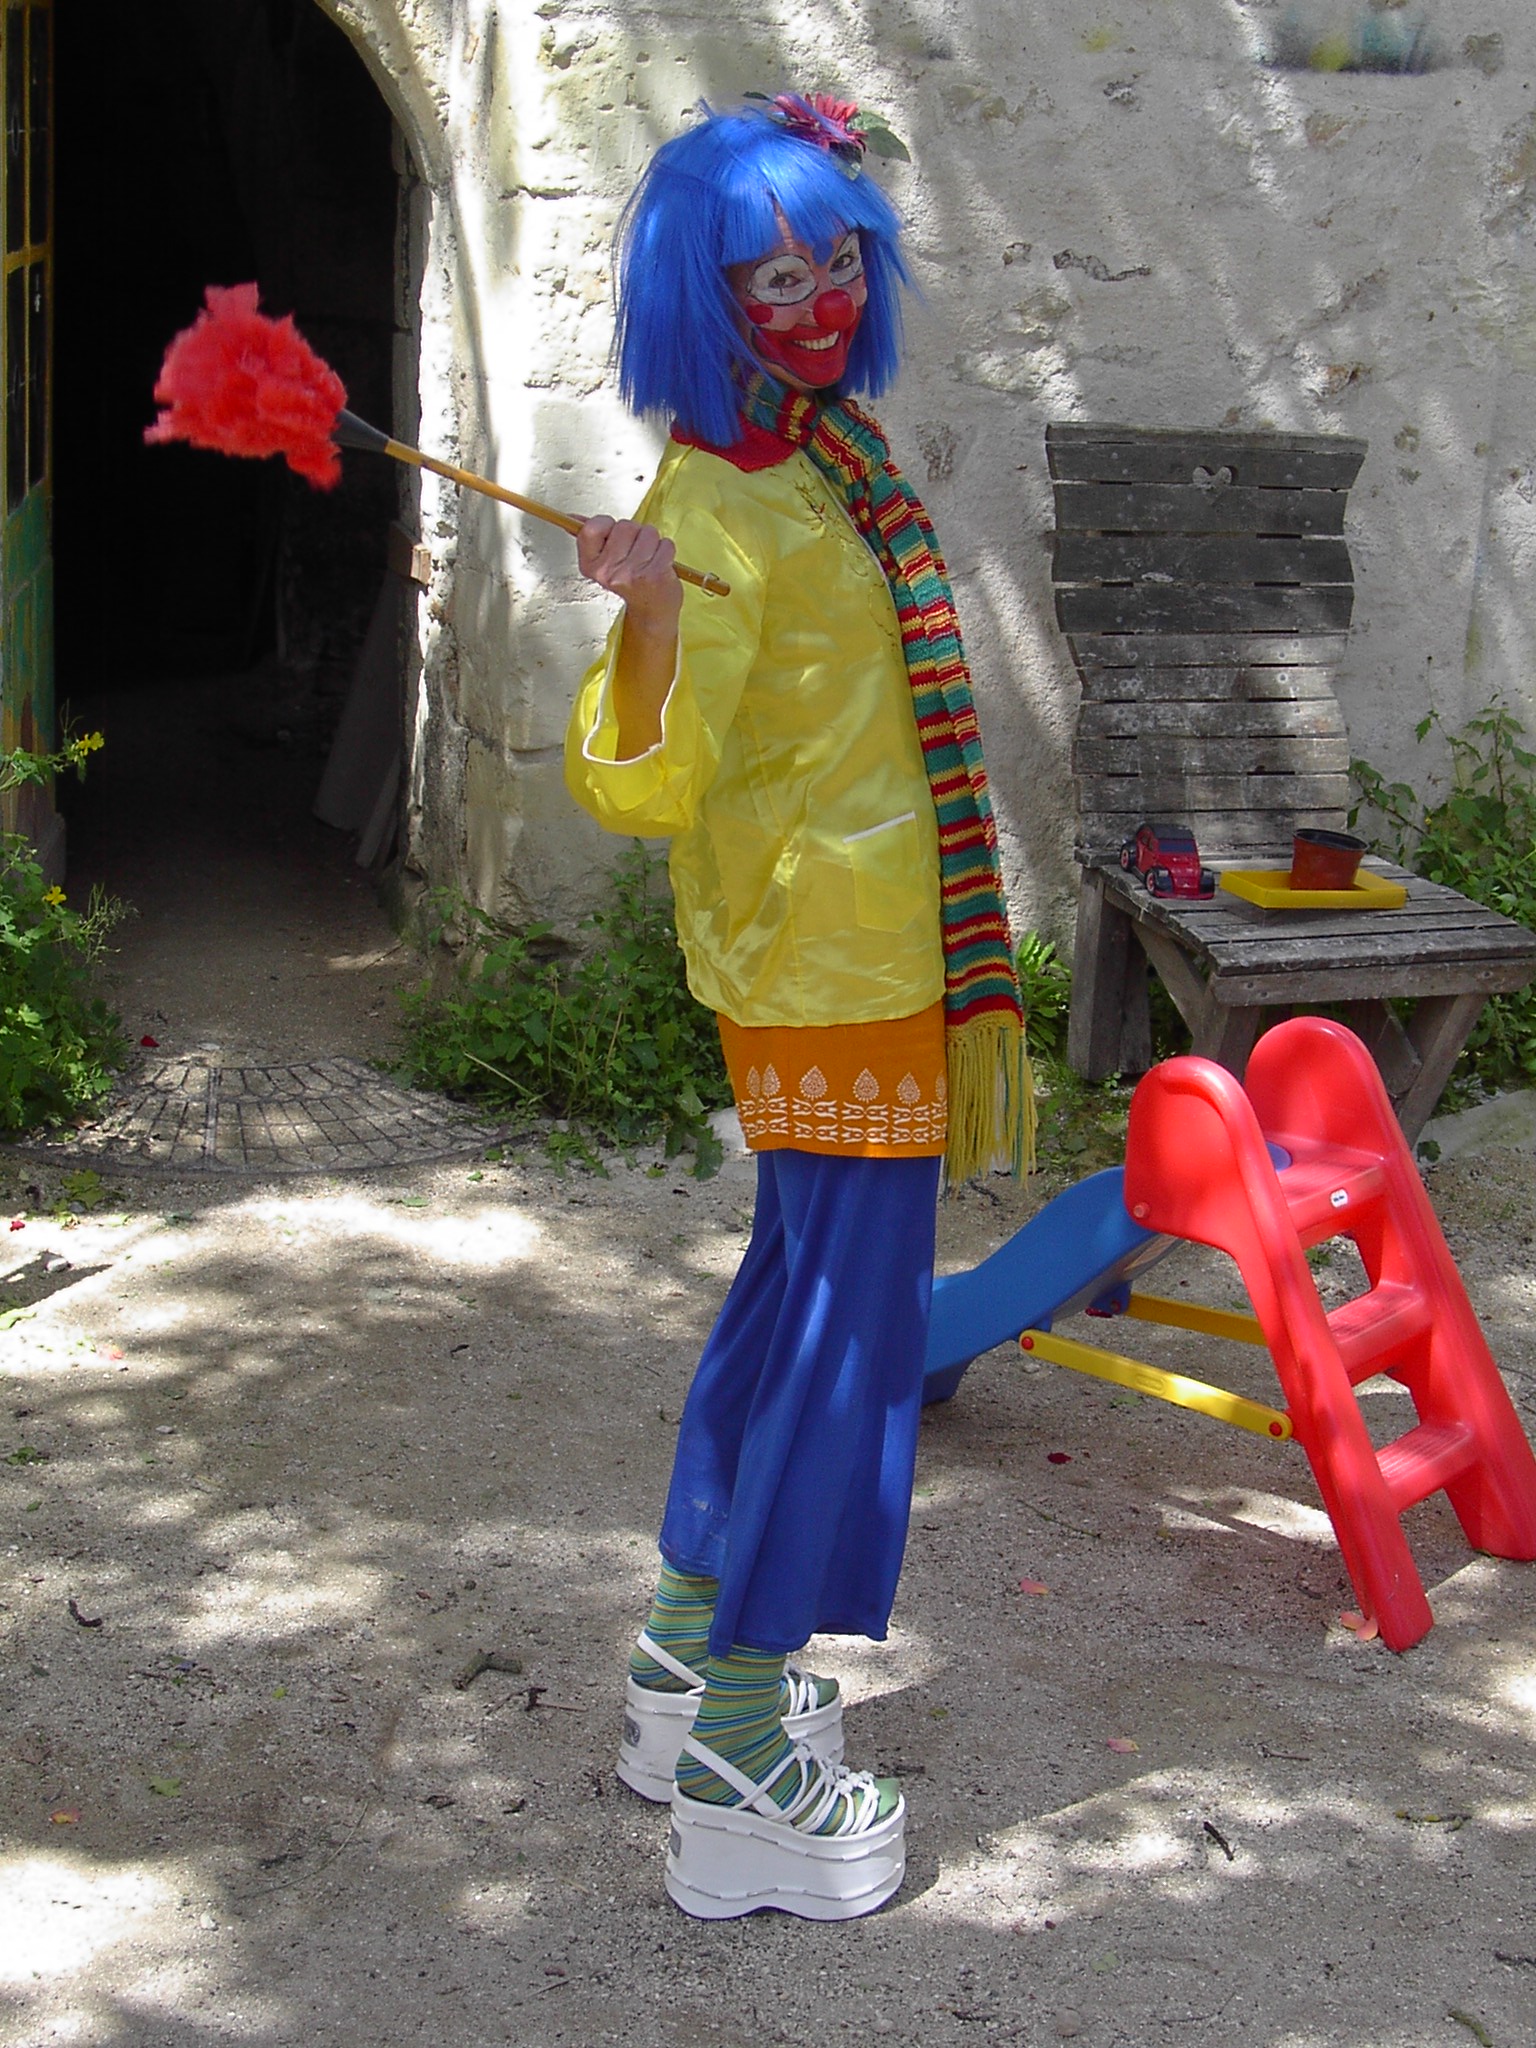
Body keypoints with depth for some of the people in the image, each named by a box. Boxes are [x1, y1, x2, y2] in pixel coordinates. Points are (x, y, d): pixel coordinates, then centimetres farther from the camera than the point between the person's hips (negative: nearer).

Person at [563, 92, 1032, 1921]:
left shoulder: (822, 449, 10)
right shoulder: (720, 499, -20)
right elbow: (641, 779, -28)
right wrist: (648, 603, -45)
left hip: (866, 954, 10)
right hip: (829, 969, -10)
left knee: (799, 1288, 18)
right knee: (849, 1326, -7)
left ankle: (688, 1664, 32)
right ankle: (735, 1782, 1)